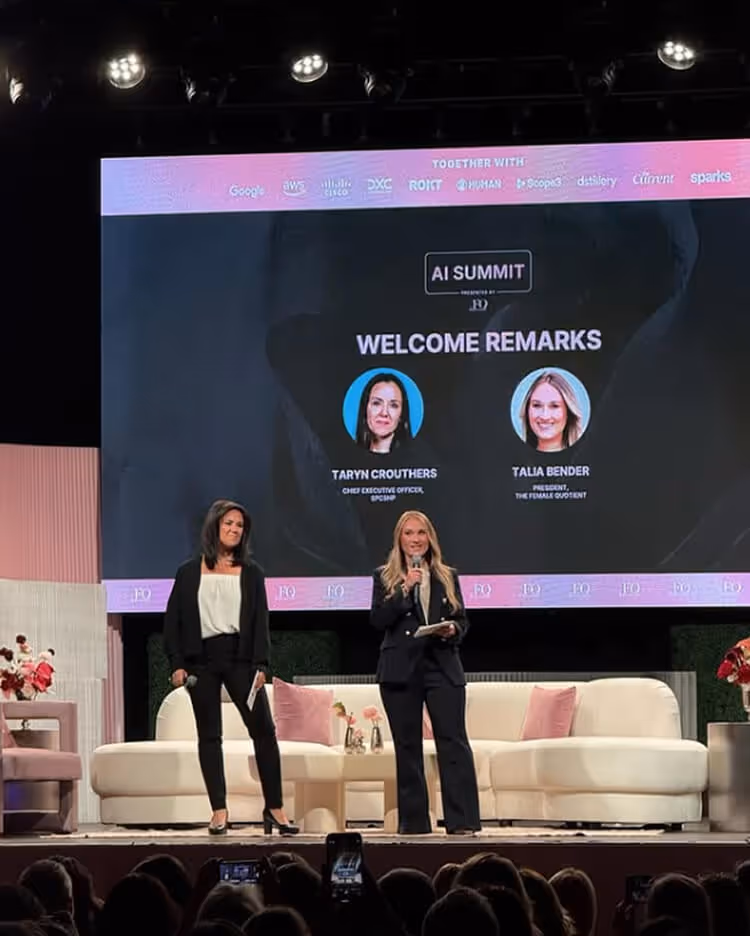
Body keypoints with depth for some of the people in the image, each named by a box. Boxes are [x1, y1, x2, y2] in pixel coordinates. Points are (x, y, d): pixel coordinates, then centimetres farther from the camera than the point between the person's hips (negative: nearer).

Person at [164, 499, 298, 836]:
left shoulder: (251, 572, 9)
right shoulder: (189, 572, 7)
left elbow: (260, 621, 3)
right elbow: (173, 620, 5)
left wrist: (260, 665, -7)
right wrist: (177, 663, -4)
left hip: (239, 656, 0)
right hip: (203, 659, 0)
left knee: (263, 729, -6)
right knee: (209, 735, 2)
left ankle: (274, 807, -1)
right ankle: (219, 811, 5)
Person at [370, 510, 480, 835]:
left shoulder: (448, 577, 13)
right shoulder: (385, 577, 8)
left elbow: (463, 620, 15)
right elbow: (378, 619, -5)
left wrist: (452, 630, -8)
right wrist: (406, 589, -14)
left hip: (442, 666, 1)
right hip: (400, 670, 0)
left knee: (453, 741, -8)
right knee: (407, 745, 3)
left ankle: (462, 821, -10)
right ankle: (413, 821, 9)